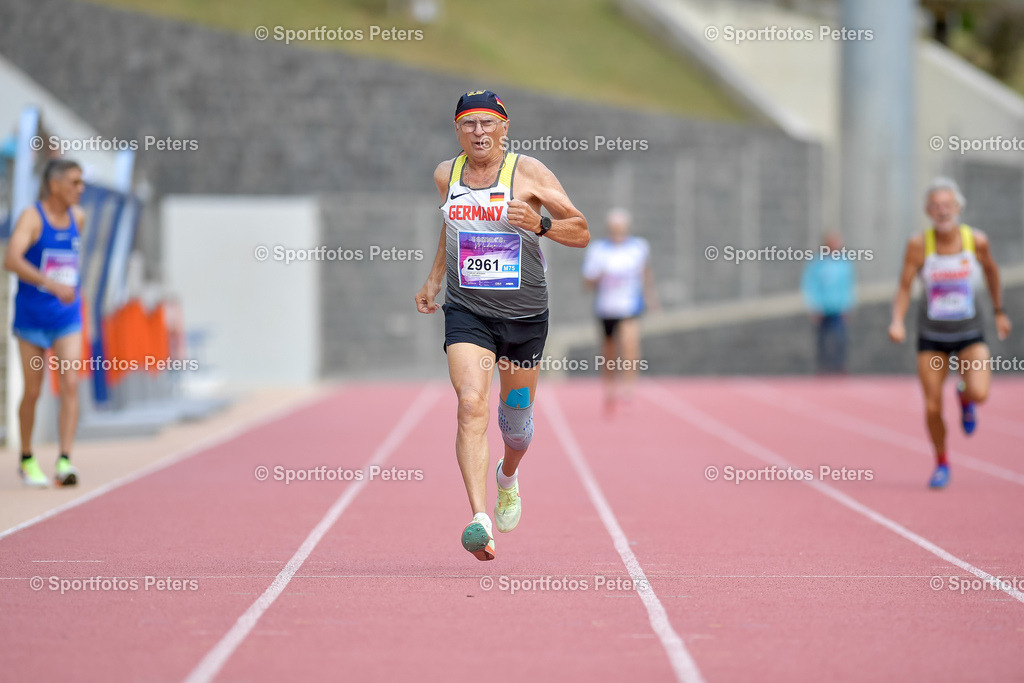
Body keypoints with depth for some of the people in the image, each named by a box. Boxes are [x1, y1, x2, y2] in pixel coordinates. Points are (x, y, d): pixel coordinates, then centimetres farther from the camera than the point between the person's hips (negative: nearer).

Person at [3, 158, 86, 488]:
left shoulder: (77, 217, 5)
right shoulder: (31, 217, -13)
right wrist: (51, 283, -39)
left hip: (67, 318, 4)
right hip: (32, 316, -4)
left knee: (70, 384, -12)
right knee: (33, 390, 5)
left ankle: (64, 462, -17)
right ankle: (27, 460, 24)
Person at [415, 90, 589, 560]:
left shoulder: (529, 173, -7)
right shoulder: (446, 175, 4)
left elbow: (581, 233, -5)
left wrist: (539, 225, -23)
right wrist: (434, 279, 20)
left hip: (524, 314, -1)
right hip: (466, 312, 1)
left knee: (516, 419, 14)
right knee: (471, 406, -21)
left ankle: (507, 477, 49)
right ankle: (479, 518, -28)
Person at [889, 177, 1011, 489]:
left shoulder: (977, 241, -11)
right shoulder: (919, 244, -14)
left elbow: (991, 271, 9)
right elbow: (904, 288, -9)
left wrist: (999, 312, 18)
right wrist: (897, 321, -25)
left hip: (970, 334, 0)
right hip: (932, 335, 0)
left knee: (979, 393, -23)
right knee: (933, 408, -2)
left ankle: (964, 396, 17)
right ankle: (942, 463, 26)